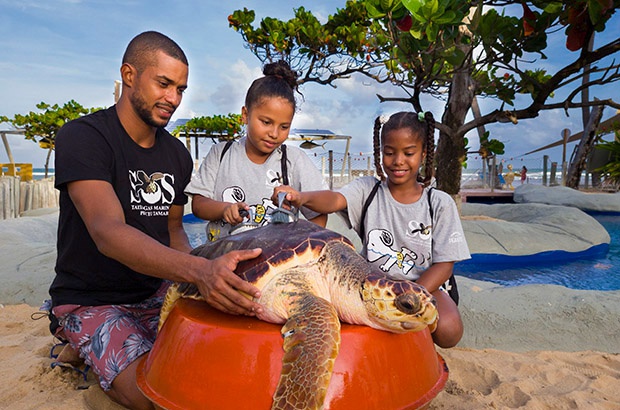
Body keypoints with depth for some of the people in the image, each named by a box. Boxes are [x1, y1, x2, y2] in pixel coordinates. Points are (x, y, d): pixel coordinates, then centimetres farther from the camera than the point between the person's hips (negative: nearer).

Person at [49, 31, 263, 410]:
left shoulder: (178, 154, 3)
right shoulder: (83, 138, -17)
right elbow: (108, 233, -32)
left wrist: (202, 274, -12)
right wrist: (199, 270, -49)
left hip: (158, 291, 6)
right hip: (91, 301, -5)